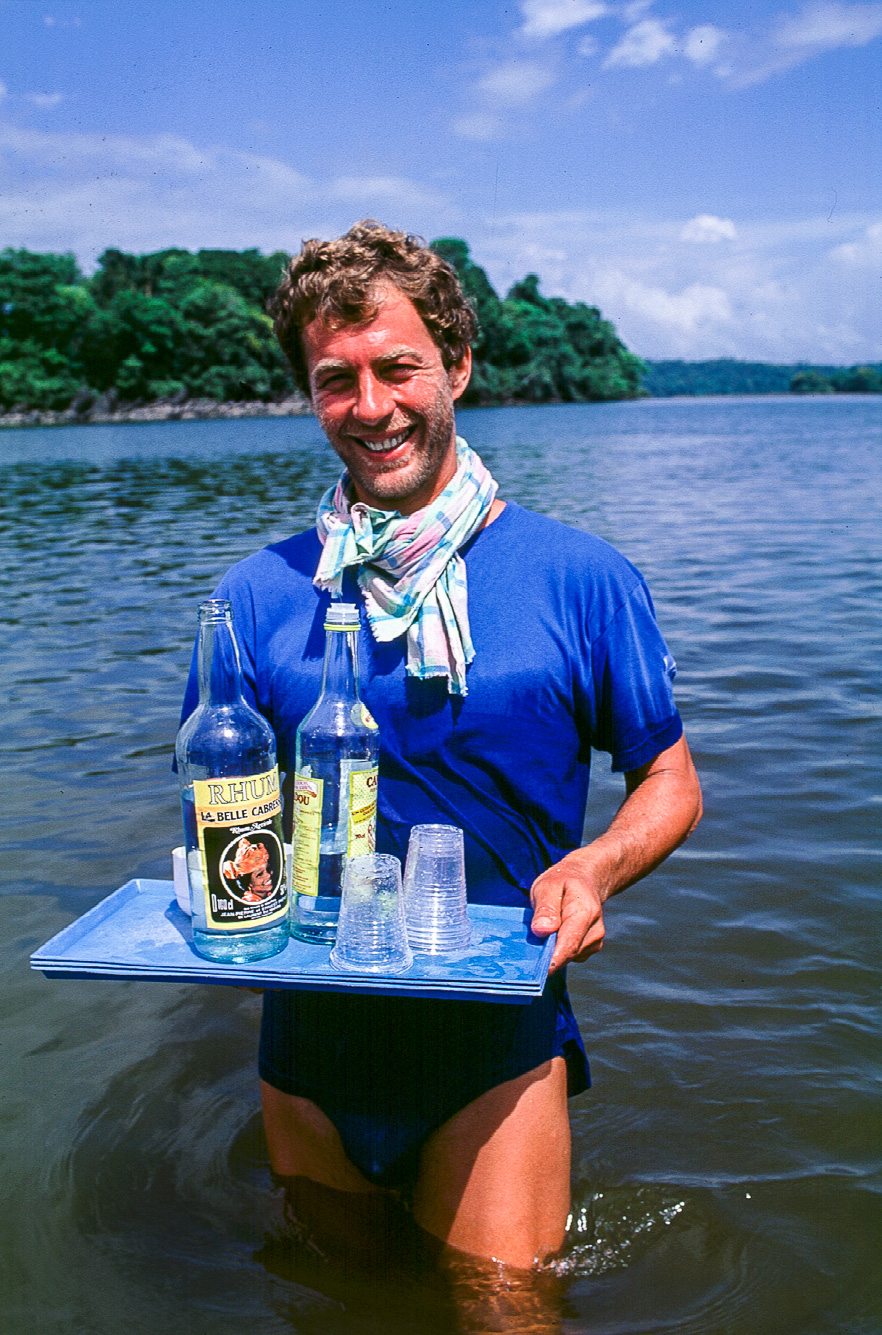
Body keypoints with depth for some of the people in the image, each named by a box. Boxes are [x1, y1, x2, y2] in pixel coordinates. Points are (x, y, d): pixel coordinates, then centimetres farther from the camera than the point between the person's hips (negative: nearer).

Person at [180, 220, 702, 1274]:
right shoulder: (258, 597, -3)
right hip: (311, 1031, 3)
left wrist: (592, 870, -20)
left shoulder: (581, 578, -9)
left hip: (500, 1037, -2)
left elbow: (668, 783, -1)